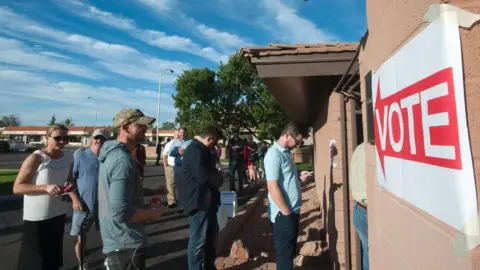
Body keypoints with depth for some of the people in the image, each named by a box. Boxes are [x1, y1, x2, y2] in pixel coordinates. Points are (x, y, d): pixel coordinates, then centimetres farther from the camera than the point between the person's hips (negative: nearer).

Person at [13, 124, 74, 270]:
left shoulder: (68, 159, 0)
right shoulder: (36, 158, -15)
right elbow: (17, 187, -14)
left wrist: (74, 197, -4)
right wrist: (46, 187, -27)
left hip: (58, 214, 5)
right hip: (36, 217, -5)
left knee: (54, 255, 19)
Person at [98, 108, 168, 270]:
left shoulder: (113, 153, 5)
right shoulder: (123, 160, -27)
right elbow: (121, 212, -34)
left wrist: (152, 192, 10)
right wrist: (152, 212, -18)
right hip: (126, 244, -9)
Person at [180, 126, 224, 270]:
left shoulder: (200, 150, 15)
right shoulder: (195, 151, -21)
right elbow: (204, 177, -30)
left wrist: (217, 175, -2)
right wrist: (219, 177, -11)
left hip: (207, 200, 11)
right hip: (199, 201, -11)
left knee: (211, 235, 23)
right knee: (198, 240, 3)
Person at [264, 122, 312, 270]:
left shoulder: (286, 152, 11)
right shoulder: (274, 154, -19)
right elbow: (273, 187, -22)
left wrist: (299, 176, 2)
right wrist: (287, 213, -18)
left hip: (293, 210, 9)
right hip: (283, 214, -9)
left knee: (290, 251, 21)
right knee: (285, 253, 6)